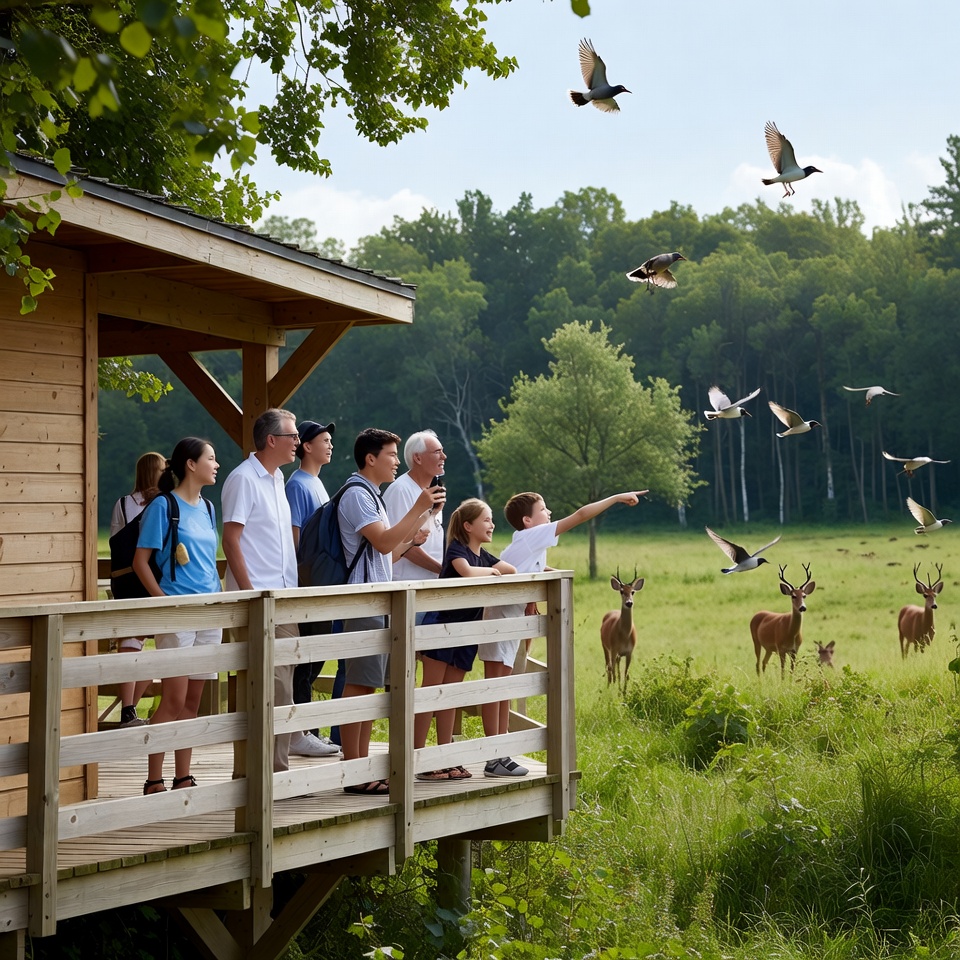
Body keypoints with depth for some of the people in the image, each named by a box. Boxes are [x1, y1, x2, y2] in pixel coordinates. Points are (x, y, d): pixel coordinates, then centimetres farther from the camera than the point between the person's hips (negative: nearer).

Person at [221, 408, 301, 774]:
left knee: (281, 686, 10)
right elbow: (231, 540, -15)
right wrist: (249, 593, -20)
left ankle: (278, 767, 16)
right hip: (259, 600, -9)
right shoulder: (243, 479, -11)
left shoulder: (277, 478, 16)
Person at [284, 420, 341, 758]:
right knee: (305, 658, -6)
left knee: (315, 656, 12)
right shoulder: (297, 484, -11)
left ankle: (306, 730, 18)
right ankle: (298, 734, -2)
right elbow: (293, 534, -16)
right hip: (307, 584, -9)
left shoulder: (317, 484, 17)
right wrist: (304, 577, -20)